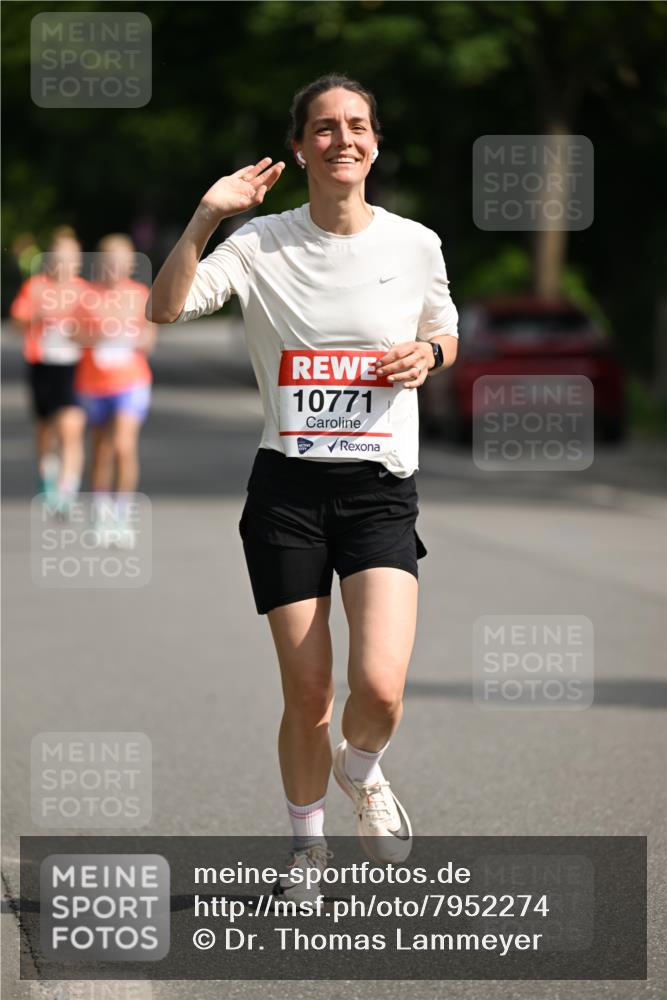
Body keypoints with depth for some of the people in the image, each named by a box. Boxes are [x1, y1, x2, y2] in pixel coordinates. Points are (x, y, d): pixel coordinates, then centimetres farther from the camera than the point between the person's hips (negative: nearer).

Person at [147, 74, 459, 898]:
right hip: (287, 488, 0)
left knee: (379, 685, -17)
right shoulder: (261, 243, -1)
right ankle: (307, 843, 26)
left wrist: (427, 355, -2)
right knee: (306, 694, 2)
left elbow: (445, 335, 20)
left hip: (379, 488, 0)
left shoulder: (414, 243, 4)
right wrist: (207, 214, -21)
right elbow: (166, 308, -11)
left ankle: (363, 771, 18)